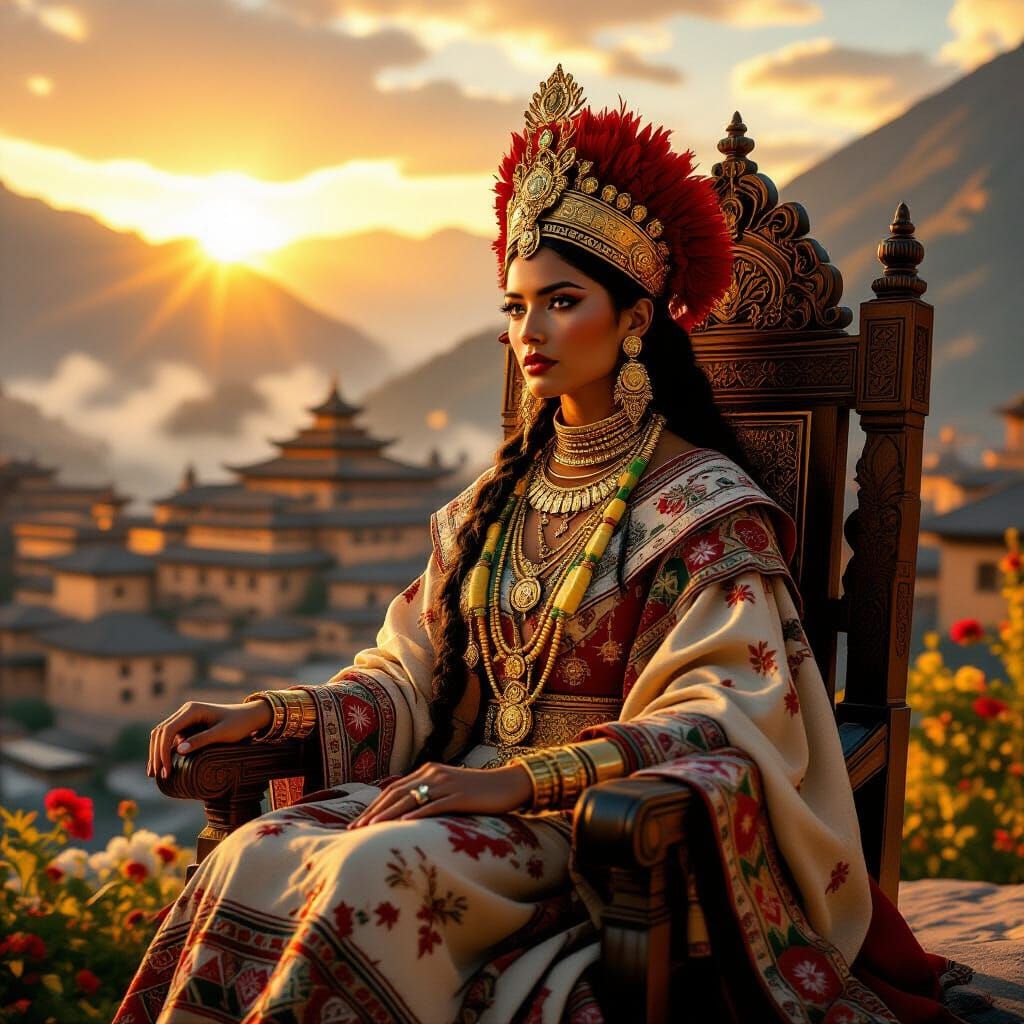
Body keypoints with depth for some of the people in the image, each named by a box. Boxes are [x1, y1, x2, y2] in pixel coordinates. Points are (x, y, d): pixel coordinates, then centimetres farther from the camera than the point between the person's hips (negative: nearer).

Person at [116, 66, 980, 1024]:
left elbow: (717, 718, -16)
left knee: (374, 871, -32)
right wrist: (271, 712, -4)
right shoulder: (501, 495, 14)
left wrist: (519, 778, -27)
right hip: (476, 792, 6)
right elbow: (411, 674, 13)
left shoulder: (709, 505, -6)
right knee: (252, 860, -20)